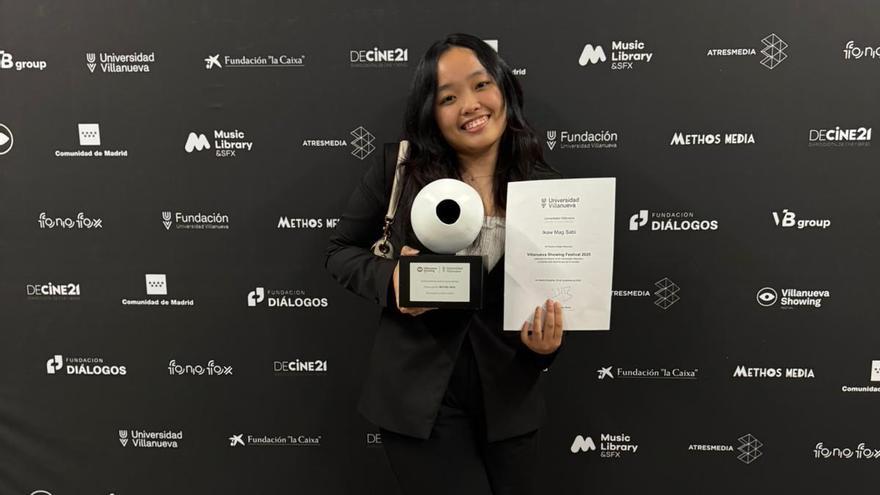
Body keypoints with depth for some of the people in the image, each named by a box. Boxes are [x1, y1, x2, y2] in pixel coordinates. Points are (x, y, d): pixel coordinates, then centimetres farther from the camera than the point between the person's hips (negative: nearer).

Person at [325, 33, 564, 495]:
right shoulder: (399, 168, -9)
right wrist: (390, 277, -19)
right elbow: (340, 251, 1)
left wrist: (546, 342, -20)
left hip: (508, 399, 3)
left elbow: (557, 293, 2)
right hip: (419, 395, -2)